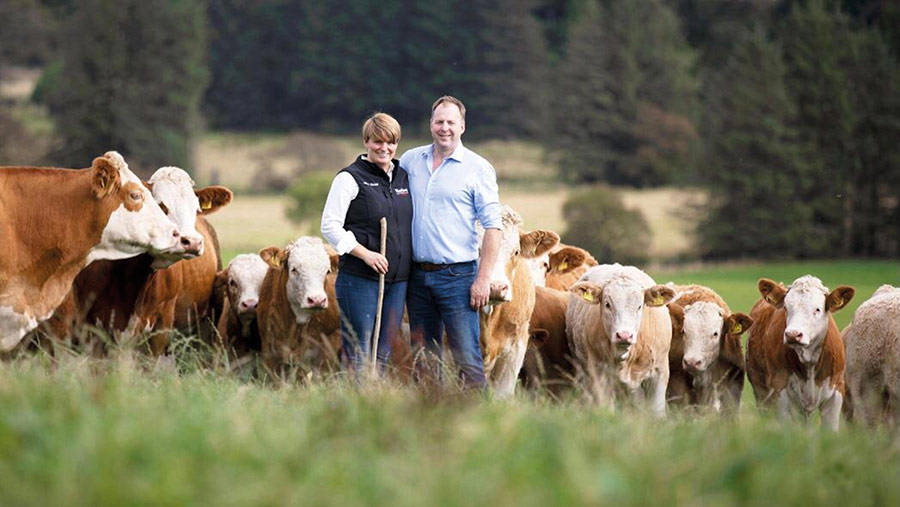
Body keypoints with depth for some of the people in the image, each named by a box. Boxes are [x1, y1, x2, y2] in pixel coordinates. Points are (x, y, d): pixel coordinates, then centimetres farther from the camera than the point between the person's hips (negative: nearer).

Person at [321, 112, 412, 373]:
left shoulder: (403, 178, 13)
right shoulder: (351, 178, -5)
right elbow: (330, 226, -9)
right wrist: (365, 254, -17)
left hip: (397, 280, 6)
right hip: (359, 279, -6)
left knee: (383, 354, 8)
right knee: (357, 356, -4)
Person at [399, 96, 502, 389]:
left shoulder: (478, 168, -3)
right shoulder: (410, 161, 10)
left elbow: (492, 226, -5)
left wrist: (483, 279, -12)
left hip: (458, 276, -5)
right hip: (417, 274, 5)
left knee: (467, 358, -8)